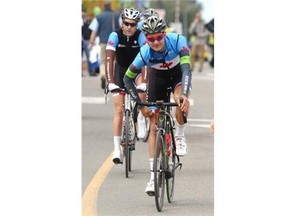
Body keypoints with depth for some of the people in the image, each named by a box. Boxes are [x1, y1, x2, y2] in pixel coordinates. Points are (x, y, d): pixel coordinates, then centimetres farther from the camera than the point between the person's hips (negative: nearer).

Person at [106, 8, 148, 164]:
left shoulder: (140, 36, -24)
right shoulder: (115, 36, -23)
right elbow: (109, 59, -28)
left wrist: (144, 82, -42)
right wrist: (111, 83, -37)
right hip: (121, 70, 0)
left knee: (142, 89, -34)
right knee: (119, 109, -10)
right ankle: (117, 149, -11)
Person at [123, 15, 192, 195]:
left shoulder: (177, 41, -35)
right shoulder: (145, 54, -30)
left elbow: (186, 68, -41)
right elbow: (128, 79, -17)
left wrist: (184, 94, -56)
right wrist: (141, 105, -21)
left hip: (178, 74, -1)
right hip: (158, 77, 1)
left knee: (181, 100, -36)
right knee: (154, 127, -6)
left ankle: (180, 137, -8)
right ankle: (153, 176, -3)